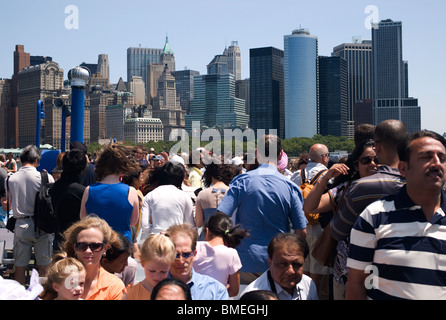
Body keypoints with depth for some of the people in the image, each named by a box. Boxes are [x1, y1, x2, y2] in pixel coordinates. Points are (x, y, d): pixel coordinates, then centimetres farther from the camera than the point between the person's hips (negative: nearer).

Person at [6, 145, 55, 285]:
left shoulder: (10, 179, -2)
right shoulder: (45, 178, -10)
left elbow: (10, 200, 11)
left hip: (21, 225, 2)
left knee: (19, 266, 10)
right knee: (44, 266, 6)